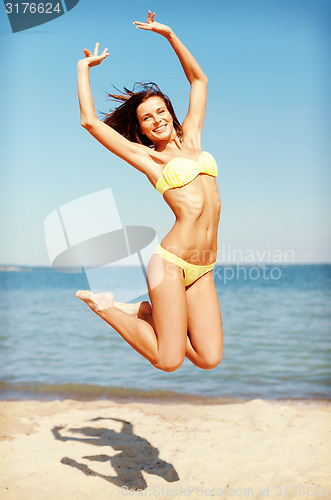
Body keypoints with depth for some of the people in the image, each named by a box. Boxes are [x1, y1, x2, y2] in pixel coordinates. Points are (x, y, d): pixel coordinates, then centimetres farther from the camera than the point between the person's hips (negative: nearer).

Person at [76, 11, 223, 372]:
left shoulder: (191, 140, 17)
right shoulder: (147, 156, 3)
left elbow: (199, 80, 24)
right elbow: (89, 121, 0)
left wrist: (169, 35, 18)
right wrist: (83, 68, 13)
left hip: (203, 270, 5)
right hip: (171, 261, -5)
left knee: (210, 359, -3)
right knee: (169, 361, -7)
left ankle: (146, 312, 17)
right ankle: (105, 306, 13)